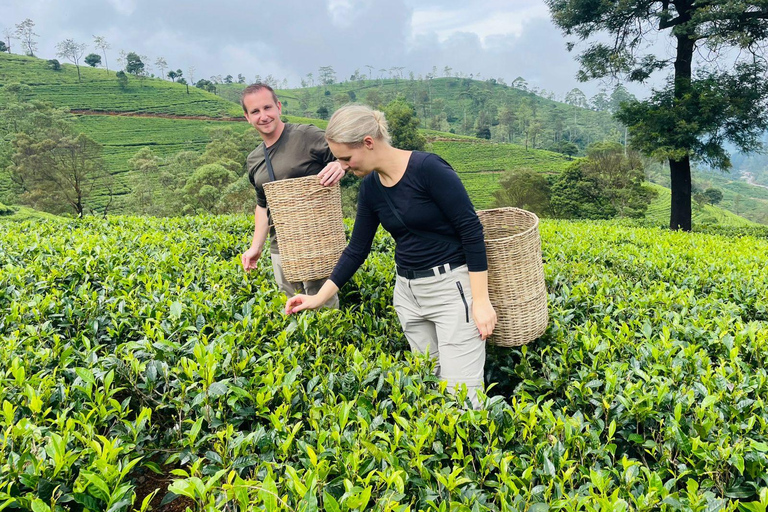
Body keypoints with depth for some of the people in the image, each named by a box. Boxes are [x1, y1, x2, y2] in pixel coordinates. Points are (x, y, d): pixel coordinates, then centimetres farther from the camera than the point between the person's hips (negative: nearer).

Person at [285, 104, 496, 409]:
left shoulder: (427, 168, -18)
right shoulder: (370, 188, 3)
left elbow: (471, 230, -16)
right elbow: (357, 249, 11)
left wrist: (481, 300, -17)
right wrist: (319, 298, 10)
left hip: (452, 287, -7)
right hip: (408, 293, 7)